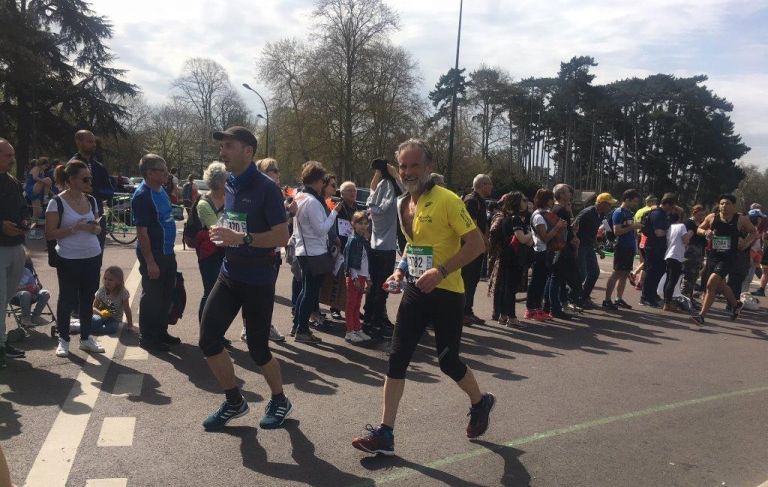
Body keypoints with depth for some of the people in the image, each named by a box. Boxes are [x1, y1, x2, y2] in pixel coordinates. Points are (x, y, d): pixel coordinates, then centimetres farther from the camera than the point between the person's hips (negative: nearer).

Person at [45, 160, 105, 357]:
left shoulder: (91, 201, 8)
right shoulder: (57, 202, -9)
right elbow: (50, 234, -12)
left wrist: (96, 228, -4)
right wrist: (75, 228, -22)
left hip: (92, 257, 5)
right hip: (68, 260, -5)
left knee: (87, 298, 12)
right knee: (67, 299, 5)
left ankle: (86, 338, 23)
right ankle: (63, 340, 18)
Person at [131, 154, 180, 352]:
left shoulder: (161, 191, 9)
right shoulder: (142, 196, -18)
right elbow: (142, 232, -20)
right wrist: (150, 262, -22)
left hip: (167, 253, 9)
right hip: (153, 254, -9)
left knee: (166, 295, 17)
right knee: (151, 298, 2)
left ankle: (161, 332, 30)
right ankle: (147, 338, 15)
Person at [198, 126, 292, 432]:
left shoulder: (265, 188, -14)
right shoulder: (229, 186, 8)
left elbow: (282, 236, -19)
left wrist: (241, 238, -27)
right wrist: (223, 236, 4)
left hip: (258, 282, -7)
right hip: (229, 276, 7)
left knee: (258, 349, 4)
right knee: (208, 340, 2)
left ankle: (280, 401, 29)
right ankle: (234, 401, 22)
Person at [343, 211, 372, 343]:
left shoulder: (365, 241, 13)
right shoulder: (353, 240, -10)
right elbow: (349, 261, -14)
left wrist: (368, 279, 17)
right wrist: (355, 278, -16)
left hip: (362, 276, 7)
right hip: (354, 276, -7)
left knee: (357, 305, 13)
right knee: (351, 304, -1)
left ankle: (358, 329, 19)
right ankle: (350, 332, 3)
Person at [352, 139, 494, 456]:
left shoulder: (447, 200, -15)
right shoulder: (403, 204, 8)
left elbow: (477, 244, -17)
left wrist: (441, 271, -25)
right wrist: (401, 269, 5)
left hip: (446, 293, -6)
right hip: (415, 290, 6)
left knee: (447, 361, 5)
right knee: (397, 358, 1)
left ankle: (480, 403, 37)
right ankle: (385, 434, 9)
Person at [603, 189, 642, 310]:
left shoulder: (630, 213, 16)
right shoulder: (619, 213, -10)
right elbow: (617, 231, -19)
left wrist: (637, 226, 11)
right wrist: (633, 227, -19)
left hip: (630, 248, 9)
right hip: (622, 248, -9)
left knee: (625, 274, 11)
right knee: (616, 274, -8)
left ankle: (619, 299, 18)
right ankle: (607, 300, -6)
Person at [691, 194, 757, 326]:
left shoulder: (741, 219, -4)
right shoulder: (712, 217, 0)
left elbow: (754, 232, 10)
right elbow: (699, 229, 13)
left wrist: (746, 243, -5)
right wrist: (705, 232, -9)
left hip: (727, 258, -4)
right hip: (712, 256, 4)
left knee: (711, 284, -19)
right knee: (720, 285, 21)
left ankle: (702, 315, -13)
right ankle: (736, 304, 50)